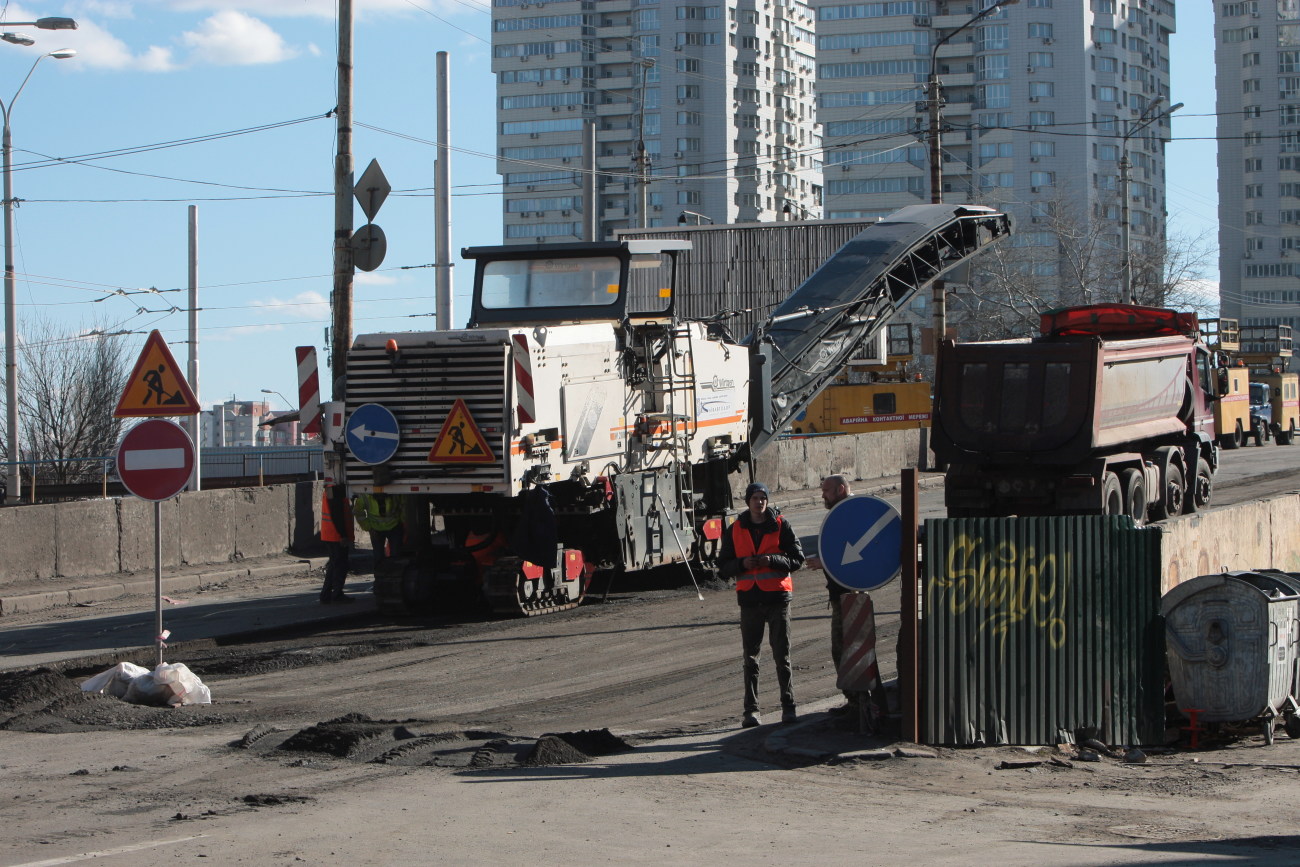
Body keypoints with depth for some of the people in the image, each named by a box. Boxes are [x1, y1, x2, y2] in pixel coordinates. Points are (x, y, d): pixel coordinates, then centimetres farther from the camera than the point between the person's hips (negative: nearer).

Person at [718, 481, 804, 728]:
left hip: (777, 596, -2)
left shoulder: (781, 526, 3)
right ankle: (751, 709, 6)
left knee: (782, 656, 2)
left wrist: (772, 560, -16)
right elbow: (724, 566, 9)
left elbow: (797, 559, 1)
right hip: (749, 598, 2)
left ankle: (788, 706, 9)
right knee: (750, 657, 3)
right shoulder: (735, 530, 8)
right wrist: (742, 563, -11)